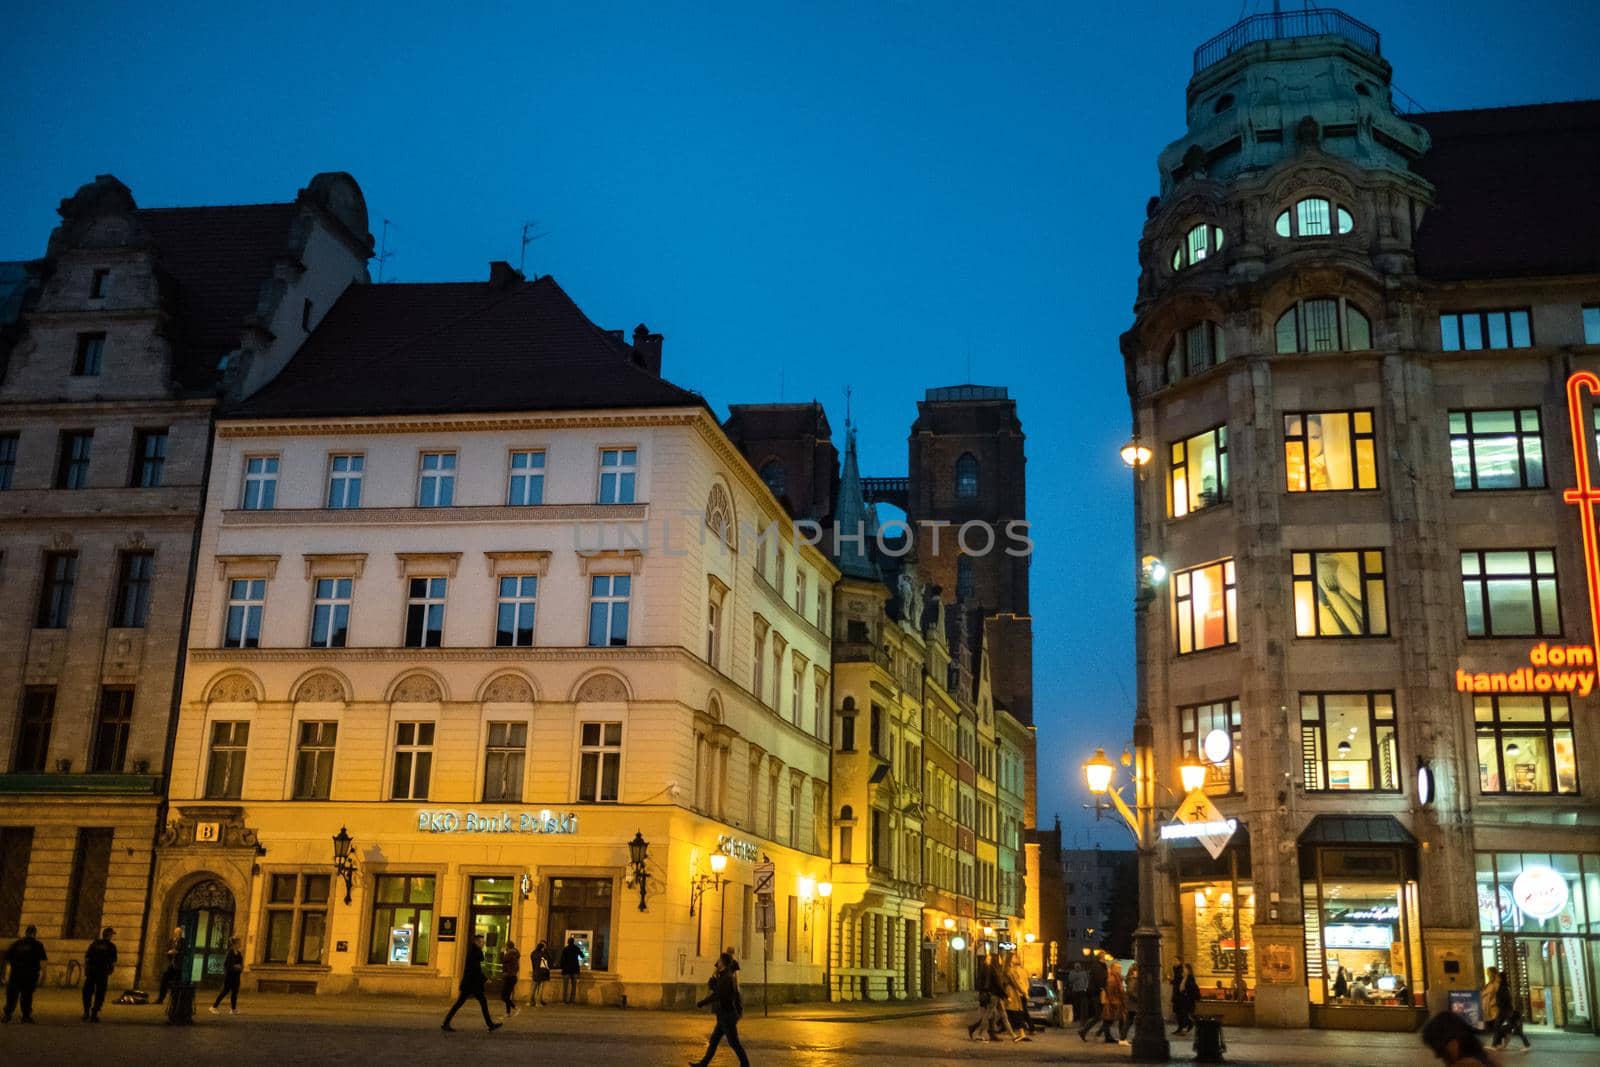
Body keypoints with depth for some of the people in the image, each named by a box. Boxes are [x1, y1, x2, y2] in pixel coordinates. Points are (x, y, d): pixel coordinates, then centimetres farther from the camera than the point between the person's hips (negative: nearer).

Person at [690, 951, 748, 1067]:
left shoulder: (727, 978, -20)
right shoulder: (724, 976, 13)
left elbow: (716, 995, -22)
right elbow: (710, 986, 13)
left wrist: (700, 1003, -12)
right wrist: (714, 976, -5)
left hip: (727, 1015, -10)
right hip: (726, 1015, 10)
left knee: (733, 1042, -2)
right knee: (714, 1040, 14)